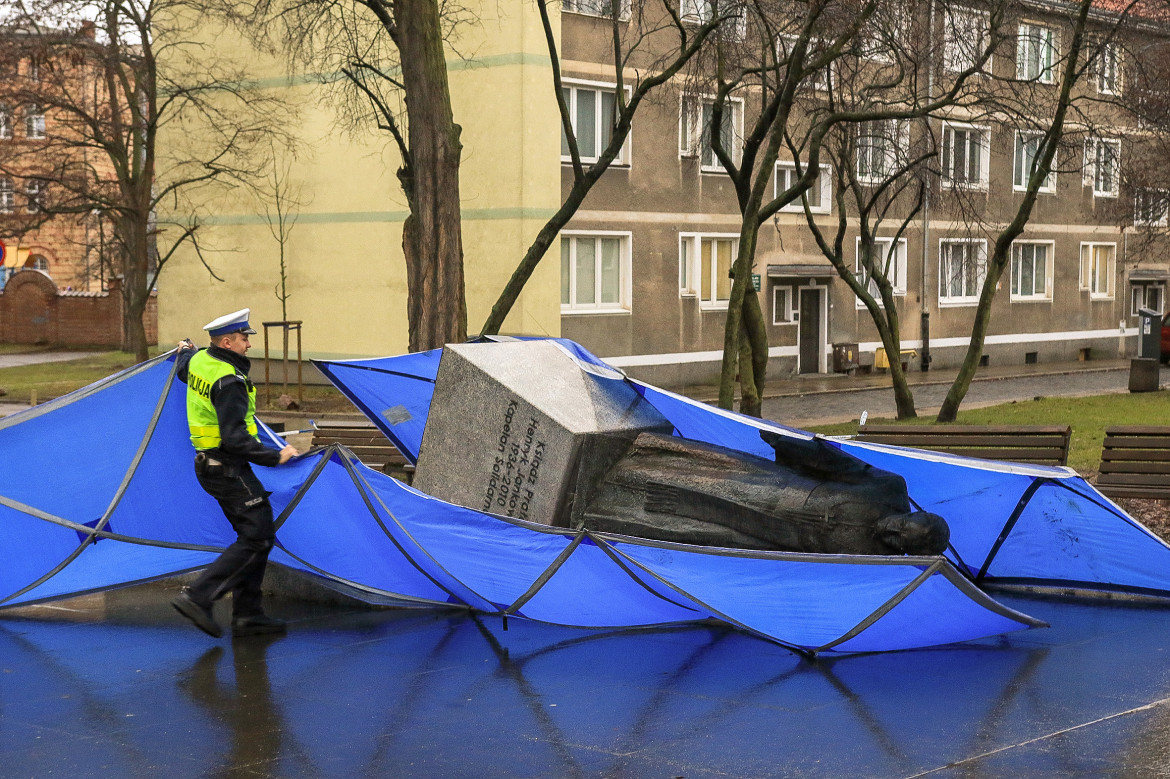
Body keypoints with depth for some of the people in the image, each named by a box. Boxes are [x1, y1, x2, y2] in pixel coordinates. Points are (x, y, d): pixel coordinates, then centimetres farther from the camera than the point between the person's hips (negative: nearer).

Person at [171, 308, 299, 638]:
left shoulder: (199, 360, 6)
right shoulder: (229, 381, -23)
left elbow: (182, 370, 33)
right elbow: (234, 438, -27)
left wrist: (184, 351, 55)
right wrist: (275, 457, -19)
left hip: (210, 464, 10)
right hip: (228, 469, -10)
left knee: (258, 535, 13)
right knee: (257, 537, -10)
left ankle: (247, 614, 13)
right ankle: (197, 596, -12)